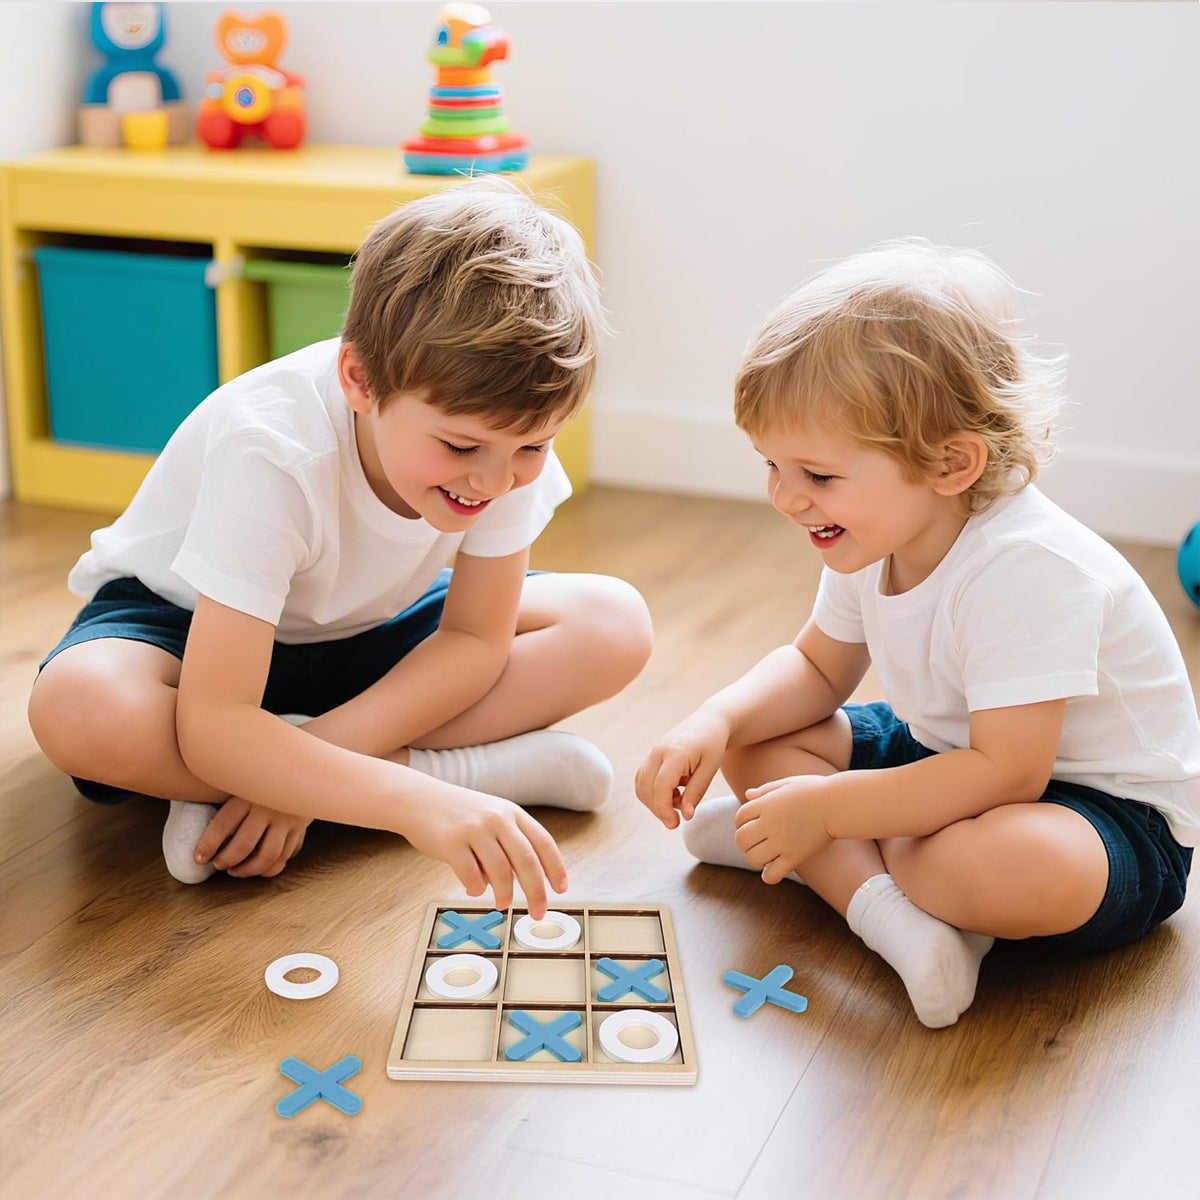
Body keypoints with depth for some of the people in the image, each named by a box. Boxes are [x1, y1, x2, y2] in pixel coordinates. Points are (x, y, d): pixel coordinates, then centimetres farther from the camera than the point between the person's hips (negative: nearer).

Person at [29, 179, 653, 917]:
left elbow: (475, 639, -15)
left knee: (615, 627, -16)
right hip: (188, 620, -4)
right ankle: (455, 769, -27)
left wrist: (311, 761, -28)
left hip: (365, 625, 4)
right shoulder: (273, 454, -37)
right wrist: (414, 799, -54)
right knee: (80, 711, -38)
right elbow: (213, 728, -40)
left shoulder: (504, 425, -24)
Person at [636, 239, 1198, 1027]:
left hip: (1110, 814, -8)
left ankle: (829, 860, -12)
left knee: (1022, 868, -42)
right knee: (752, 742, -3)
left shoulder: (1026, 569, -32)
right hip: (954, 760, 8)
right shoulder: (872, 537, -5)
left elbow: (1006, 772, -34)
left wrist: (827, 809, -30)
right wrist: (716, 723, -11)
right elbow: (818, 668, 9)